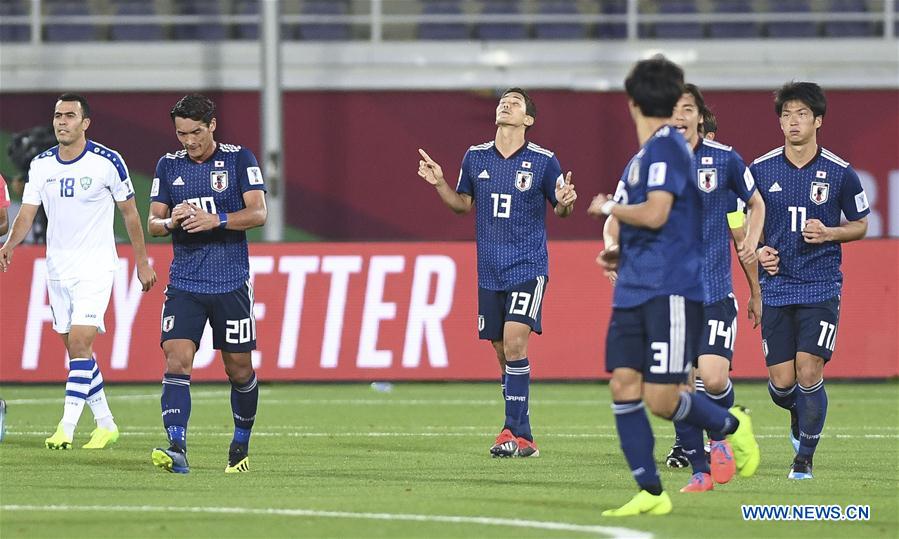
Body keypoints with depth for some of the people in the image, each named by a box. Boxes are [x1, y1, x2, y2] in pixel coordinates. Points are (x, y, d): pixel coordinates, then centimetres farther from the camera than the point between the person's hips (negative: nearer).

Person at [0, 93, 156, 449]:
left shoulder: (107, 162, -9)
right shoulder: (41, 164, 4)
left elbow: (130, 212, 0)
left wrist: (142, 263, 2)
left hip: (95, 268, -5)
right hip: (57, 268, 5)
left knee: (79, 342, -16)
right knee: (74, 348, 8)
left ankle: (66, 428, -20)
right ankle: (105, 424, 18)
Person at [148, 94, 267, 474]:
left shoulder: (239, 159, 0)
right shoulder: (168, 165, 9)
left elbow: (258, 213, -9)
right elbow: (152, 222, 9)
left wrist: (216, 220, -24)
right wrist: (171, 221, -15)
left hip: (231, 283, -2)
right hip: (184, 282, 2)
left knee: (239, 369, 6)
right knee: (176, 360, -16)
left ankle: (241, 443, 27)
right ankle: (177, 449, -24)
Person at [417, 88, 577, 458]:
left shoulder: (543, 161, -4)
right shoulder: (475, 158, 7)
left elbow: (561, 209, 5)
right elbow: (463, 204, 17)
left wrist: (565, 202, -18)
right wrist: (439, 184, 0)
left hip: (528, 267, -4)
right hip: (489, 271, 4)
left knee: (514, 342, -18)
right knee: (502, 351, 6)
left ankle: (514, 433, -14)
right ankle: (522, 438, 16)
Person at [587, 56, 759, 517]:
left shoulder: (666, 148, -11)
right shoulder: (644, 154, 18)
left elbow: (655, 214, -21)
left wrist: (608, 208, -5)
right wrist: (618, 250, 14)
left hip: (671, 291, -9)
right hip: (635, 289, 9)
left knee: (661, 398, -12)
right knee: (623, 385, -1)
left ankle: (732, 427, 16)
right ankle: (650, 493, 2)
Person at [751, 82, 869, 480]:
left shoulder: (839, 173, -2)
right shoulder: (760, 170, 3)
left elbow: (860, 224, 9)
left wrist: (829, 233, -10)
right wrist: (758, 250, -4)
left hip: (821, 286, -2)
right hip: (776, 287, 2)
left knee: (809, 371, -12)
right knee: (781, 382, 0)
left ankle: (804, 458, 4)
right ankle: (799, 415, 36)